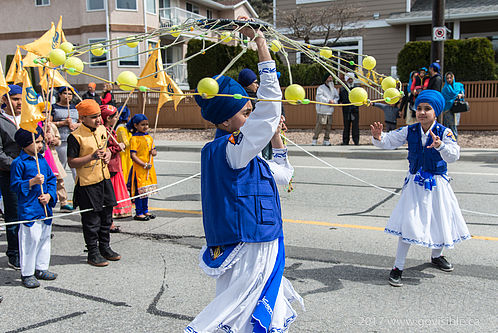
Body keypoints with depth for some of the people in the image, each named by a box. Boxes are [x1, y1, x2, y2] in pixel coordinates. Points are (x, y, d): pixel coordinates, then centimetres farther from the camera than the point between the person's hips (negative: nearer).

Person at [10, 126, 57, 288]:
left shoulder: (42, 160, 10)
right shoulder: (19, 163, -9)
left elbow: (52, 179, 13)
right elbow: (15, 185, -10)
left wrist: (49, 195, -2)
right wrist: (32, 182, -22)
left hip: (45, 207, 7)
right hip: (28, 209, -7)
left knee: (45, 237, 14)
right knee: (30, 240, -3)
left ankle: (41, 268, 29)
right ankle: (27, 273, 11)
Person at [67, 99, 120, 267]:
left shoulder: (102, 130, 7)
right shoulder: (75, 137, -15)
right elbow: (71, 162, -14)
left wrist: (107, 154, 0)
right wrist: (92, 157, -24)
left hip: (104, 178, 7)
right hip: (87, 183, -7)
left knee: (106, 215, 15)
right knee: (91, 220, 2)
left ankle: (105, 247, 30)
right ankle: (93, 253, 16)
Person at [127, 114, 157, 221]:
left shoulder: (149, 137, 11)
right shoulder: (135, 138, -12)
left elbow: (154, 151, 19)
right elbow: (133, 155, -17)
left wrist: (153, 152, -6)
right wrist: (144, 165, -20)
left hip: (149, 168, 7)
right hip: (139, 168, -7)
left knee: (146, 190, 15)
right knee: (139, 190, -1)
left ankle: (145, 211, 26)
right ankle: (139, 213, 7)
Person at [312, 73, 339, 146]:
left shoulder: (334, 89, 21)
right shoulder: (321, 88, 1)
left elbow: (337, 97, 15)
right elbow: (319, 97, -12)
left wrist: (334, 101, -7)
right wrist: (328, 100, -17)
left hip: (330, 110, 6)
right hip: (322, 110, -6)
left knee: (329, 126, 3)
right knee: (319, 125, -10)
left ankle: (326, 140, 11)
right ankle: (314, 140, -5)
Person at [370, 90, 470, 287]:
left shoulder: (444, 132, -12)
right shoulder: (409, 131, -5)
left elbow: (453, 156, -25)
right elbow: (389, 142, -4)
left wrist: (440, 145, -45)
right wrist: (379, 138, -27)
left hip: (437, 184, 0)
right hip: (415, 184, 0)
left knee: (441, 221, 14)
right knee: (408, 222, -6)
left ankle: (437, 256, 44)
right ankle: (398, 267, 4)